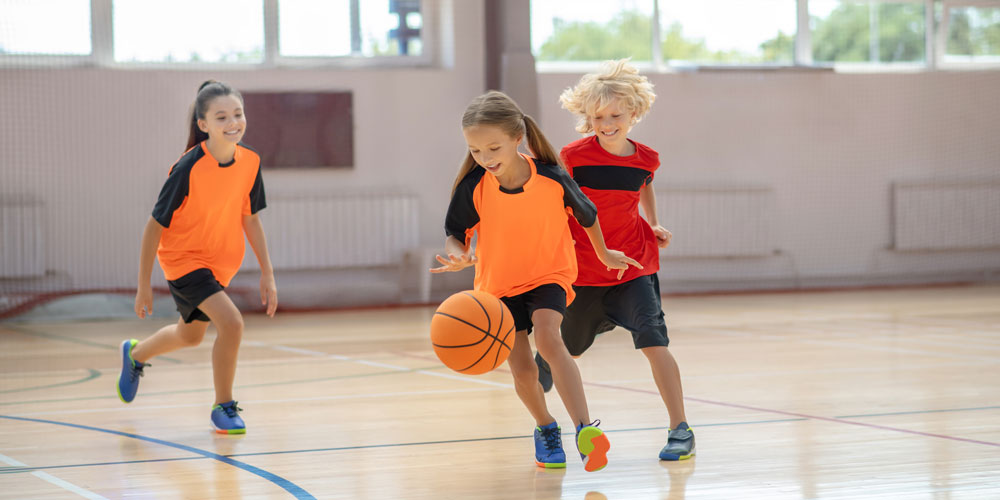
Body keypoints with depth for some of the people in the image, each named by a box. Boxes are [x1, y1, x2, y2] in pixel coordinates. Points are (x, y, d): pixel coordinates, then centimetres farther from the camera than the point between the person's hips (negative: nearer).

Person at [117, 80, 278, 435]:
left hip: (220, 261, 7)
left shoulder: (250, 162, -11)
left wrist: (267, 273, 1)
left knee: (190, 336, 26)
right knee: (231, 323, -26)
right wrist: (144, 286, -14)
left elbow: (250, 219, 3)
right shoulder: (188, 169, -27)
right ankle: (223, 408, -6)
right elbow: (154, 226, -18)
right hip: (183, 258, -7)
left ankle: (135, 355, 57)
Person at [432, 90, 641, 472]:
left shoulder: (552, 179, -21)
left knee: (546, 335, -29)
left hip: (549, 274, -2)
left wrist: (603, 254, 16)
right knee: (522, 370, -1)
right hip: (499, 283, 2)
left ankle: (585, 430, -36)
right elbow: (455, 234, -9)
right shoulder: (473, 186, -20)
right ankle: (546, 428, 30)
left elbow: (587, 216, -1)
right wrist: (458, 256, -33)